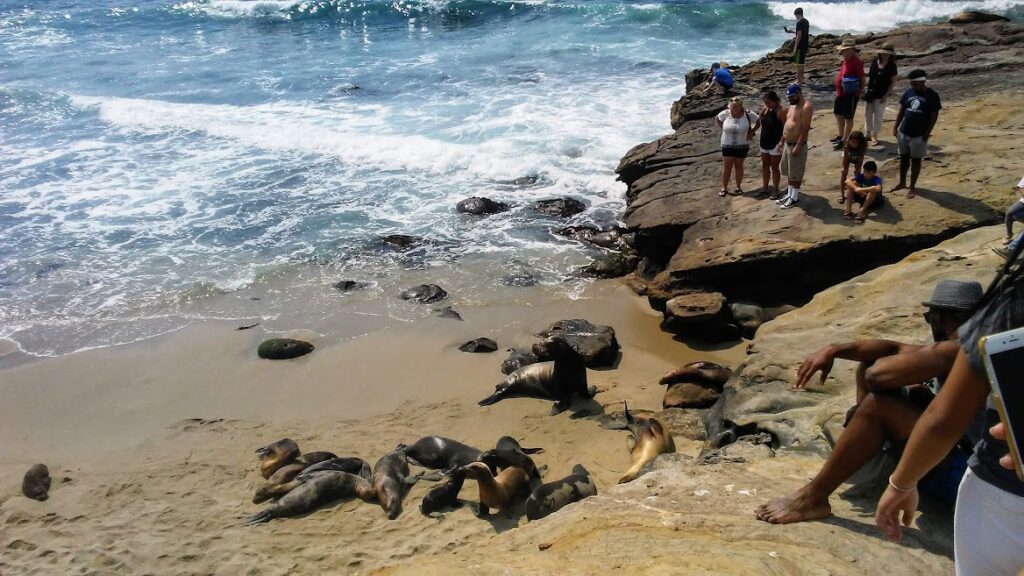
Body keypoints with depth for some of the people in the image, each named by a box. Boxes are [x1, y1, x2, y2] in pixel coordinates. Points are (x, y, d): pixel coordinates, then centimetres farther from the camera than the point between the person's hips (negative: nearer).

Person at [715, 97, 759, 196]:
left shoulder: (748, 114, -14)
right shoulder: (725, 113, -11)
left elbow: (758, 121, 0)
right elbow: (718, 119, 10)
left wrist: (751, 132, -7)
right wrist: (723, 129, 1)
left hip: (742, 146, 0)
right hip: (727, 145, 1)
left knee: (739, 166, 10)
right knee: (726, 167, 3)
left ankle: (738, 187, 24)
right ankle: (724, 188, 12)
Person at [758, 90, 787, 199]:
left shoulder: (781, 111, -18)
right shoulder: (765, 109, 2)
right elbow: (759, 120, 19)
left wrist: (782, 141, -27)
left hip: (775, 144, -7)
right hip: (764, 142, 7)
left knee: (774, 167, 2)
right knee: (765, 165, 16)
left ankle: (775, 190, 13)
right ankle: (765, 188, 28)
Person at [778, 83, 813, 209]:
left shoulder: (806, 107, -18)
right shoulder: (793, 105, 11)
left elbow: (805, 129, -22)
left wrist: (797, 147, -24)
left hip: (797, 146, -9)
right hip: (788, 144, 9)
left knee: (795, 174, 2)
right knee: (789, 172, 18)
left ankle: (795, 198, 13)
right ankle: (789, 194, 31)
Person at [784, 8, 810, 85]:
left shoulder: (799, 23, -17)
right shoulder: (806, 21, 11)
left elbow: (799, 36, -21)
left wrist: (795, 48, -18)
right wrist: (792, 31, 30)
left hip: (800, 46, -9)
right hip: (805, 45, 9)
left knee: (798, 64, -3)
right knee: (801, 63, 17)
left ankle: (799, 82, -1)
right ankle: (801, 80, 25)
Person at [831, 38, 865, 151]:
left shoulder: (856, 62, -18)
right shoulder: (846, 61, 9)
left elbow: (862, 79, -16)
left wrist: (858, 92, -14)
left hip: (850, 95, -10)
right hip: (841, 94, 10)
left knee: (848, 118, 0)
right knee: (838, 114, 22)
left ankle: (844, 140, 8)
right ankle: (840, 135, 38)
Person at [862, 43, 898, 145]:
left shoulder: (892, 66, -9)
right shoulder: (875, 61, 2)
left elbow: (893, 82, -8)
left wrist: (886, 95, -14)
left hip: (881, 94, -4)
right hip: (870, 92, 4)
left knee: (877, 116, 3)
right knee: (867, 114, 11)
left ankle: (874, 136, 15)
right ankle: (868, 134, 27)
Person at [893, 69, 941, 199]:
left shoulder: (932, 96, -10)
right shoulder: (908, 93, 2)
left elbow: (934, 116, -9)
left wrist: (927, 133, -13)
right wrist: (895, 127, 4)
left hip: (919, 135, -4)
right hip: (904, 132, 4)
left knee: (915, 160, 5)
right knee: (903, 158, 15)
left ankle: (912, 187, 14)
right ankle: (902, 183, 29)